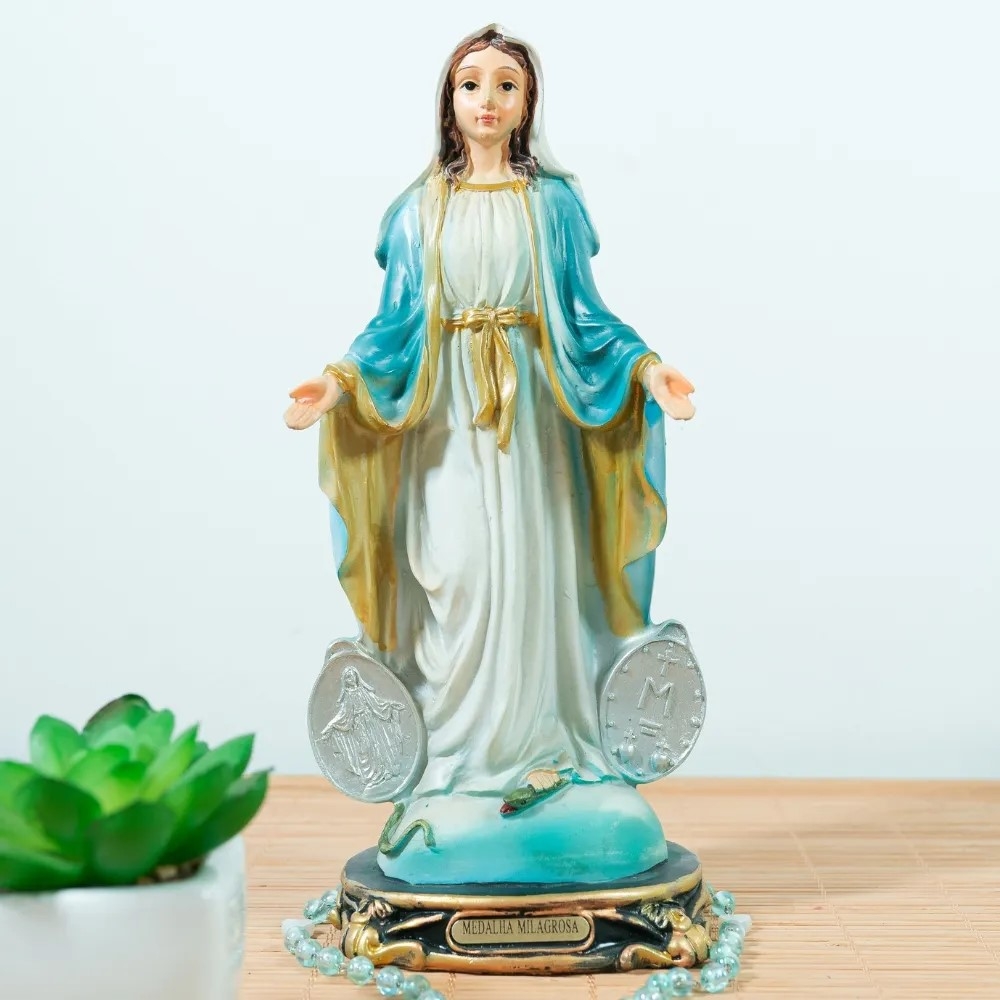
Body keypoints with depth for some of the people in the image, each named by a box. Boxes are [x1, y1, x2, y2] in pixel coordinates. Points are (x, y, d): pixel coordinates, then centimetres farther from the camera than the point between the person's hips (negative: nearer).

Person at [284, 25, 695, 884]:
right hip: (448, 421, 0)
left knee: (535, 578, -1)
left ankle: (544, 762, 10)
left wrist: (645, 368, -10)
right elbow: (397, 323, 6)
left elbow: (585, 314, 5)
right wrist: (341, 383, -9)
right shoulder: (420, 208, 7)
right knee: (455, 577, -6)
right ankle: (457, 776, 4)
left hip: (533, 417, 0)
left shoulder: (555, 201, 7)